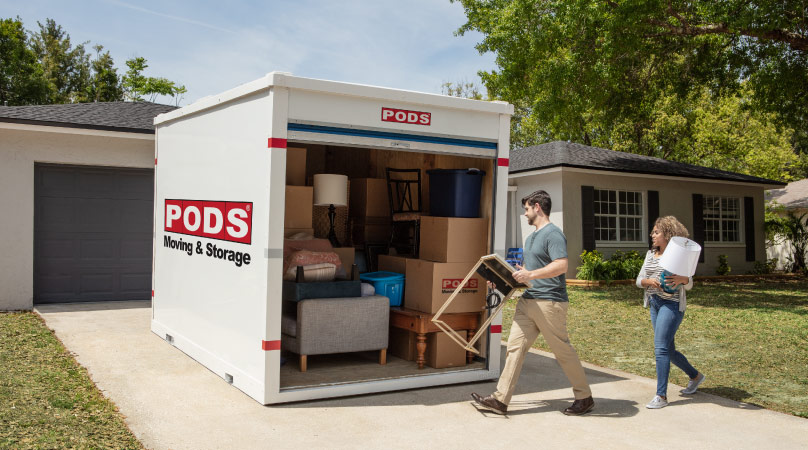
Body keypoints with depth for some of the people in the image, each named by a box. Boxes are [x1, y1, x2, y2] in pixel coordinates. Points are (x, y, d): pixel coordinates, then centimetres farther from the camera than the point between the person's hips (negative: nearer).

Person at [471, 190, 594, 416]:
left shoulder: (553, 234, -12)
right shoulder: (531, 238, 20)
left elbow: (561, 266, -24)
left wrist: (531, 274, -28)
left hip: (550, 302, -9)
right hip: (528, 301, 9)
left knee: (563, 351, 2)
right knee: (515, 346, 2)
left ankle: (584, 398, 19)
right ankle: (500, 399, 2)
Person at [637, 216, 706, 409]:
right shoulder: (650, 254, 11)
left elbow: (689, 285, -8)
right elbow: (639, 280, 8)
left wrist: (682, 279, -30)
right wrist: (649, 281, -14)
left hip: (672, 304, -7)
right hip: (654, 304, 7)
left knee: (661, 348, -15)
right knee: (668, 350, 14)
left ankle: (661, 396, -12)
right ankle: (695, 376, 37)